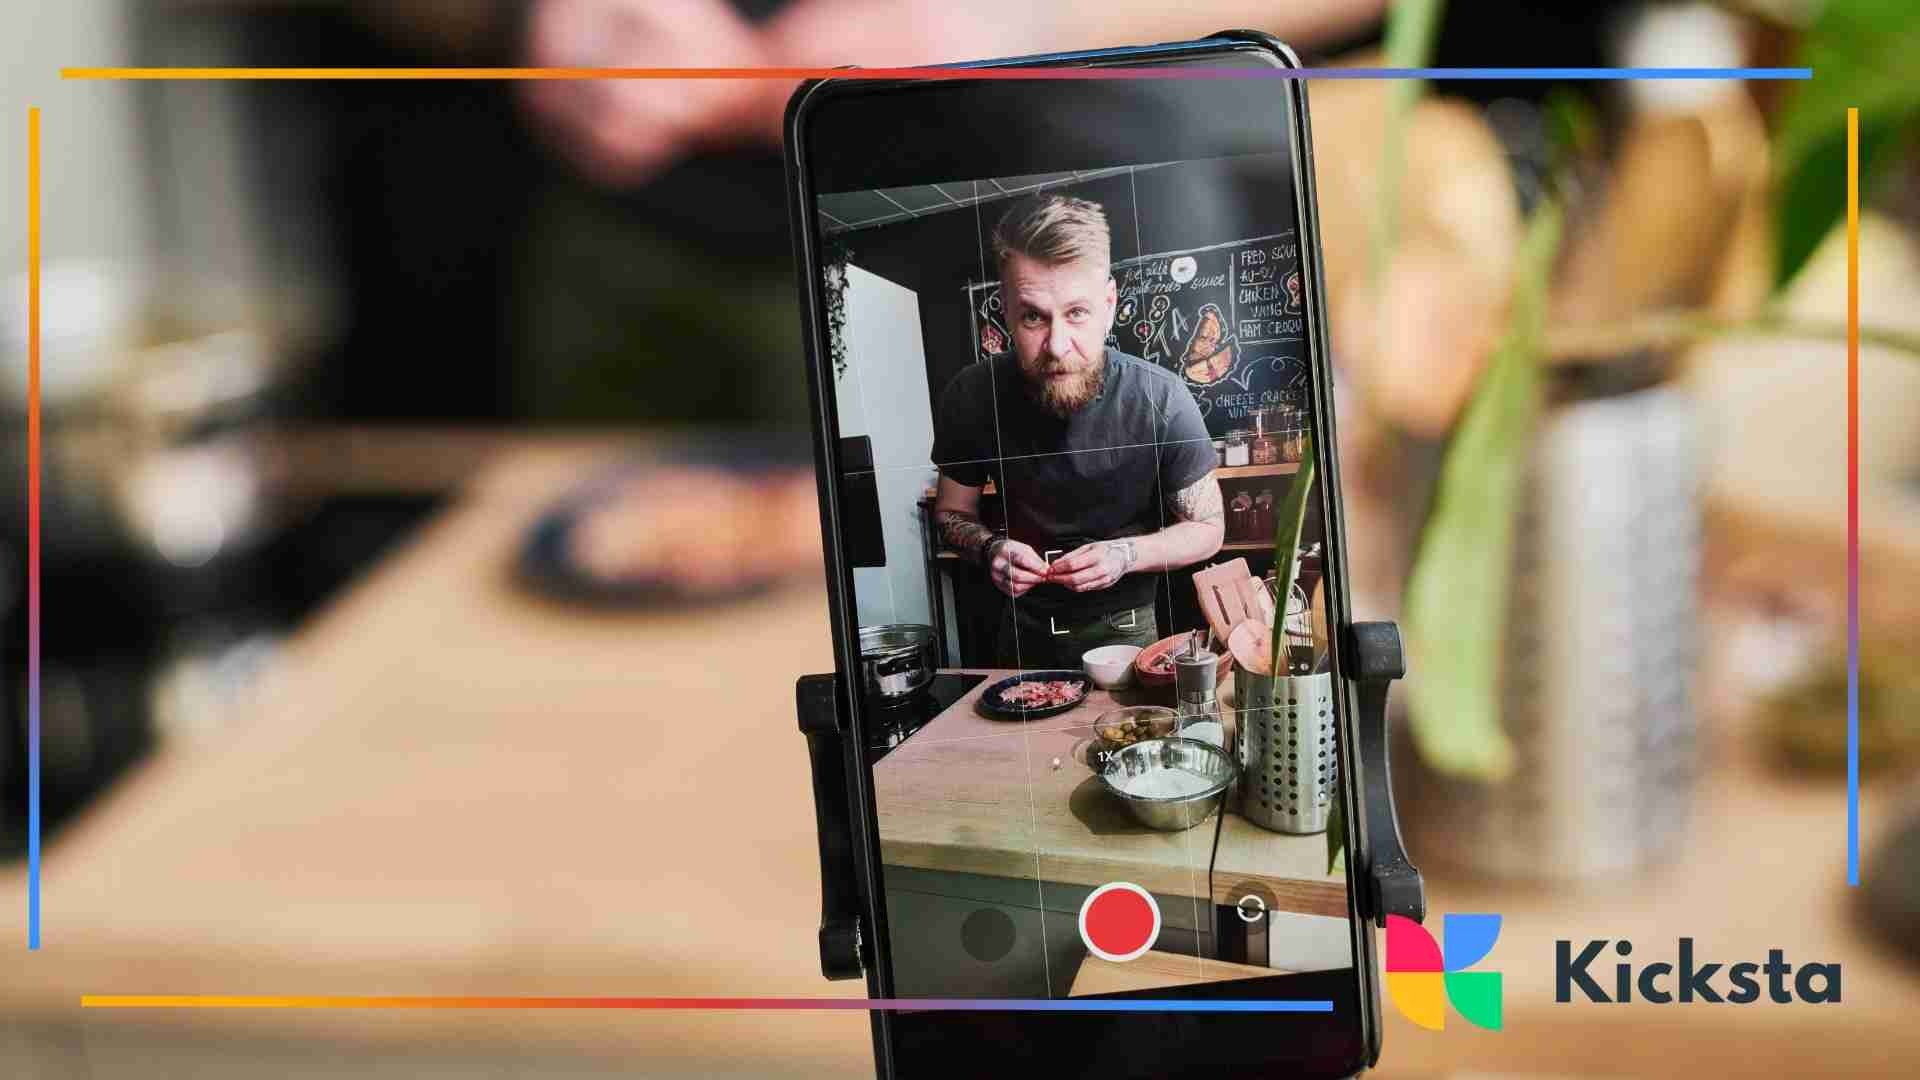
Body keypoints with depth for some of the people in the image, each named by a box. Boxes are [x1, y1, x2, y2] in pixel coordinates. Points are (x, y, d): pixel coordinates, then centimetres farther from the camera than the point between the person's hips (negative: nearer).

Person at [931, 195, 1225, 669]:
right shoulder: (971, 397, -18)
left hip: (1124, 628, -2)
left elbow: (1207, 528, -9)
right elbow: (952, 511, 0)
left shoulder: (1161, 400, -23)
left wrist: (1127, 554, -26)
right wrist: (989, 547, -21)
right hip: (1025, 628, 2)